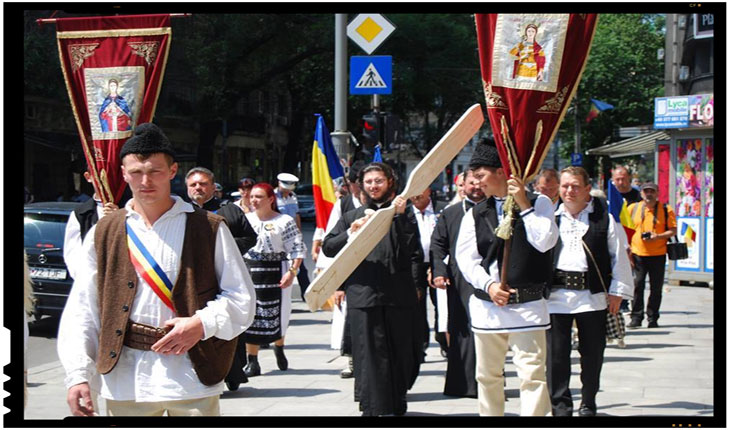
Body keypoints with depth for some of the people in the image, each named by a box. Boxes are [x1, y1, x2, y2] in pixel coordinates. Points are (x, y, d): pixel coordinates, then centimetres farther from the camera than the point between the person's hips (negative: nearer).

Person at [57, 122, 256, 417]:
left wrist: (202, 324, -14)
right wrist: (77, 375, -3)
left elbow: (242, 297, 3)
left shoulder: (209, 229, 3)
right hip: (125, 379, 2)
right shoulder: (103, 234, 8)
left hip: (192, 378, -1)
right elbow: (82, 311, 6)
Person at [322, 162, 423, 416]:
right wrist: (350, 233, -9)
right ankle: (372, 407, -1)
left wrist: (399, 216, -12)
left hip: (398, 295, 0)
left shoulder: (404, 214, 12)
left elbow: (412, 249, -4)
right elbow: (328, 247, 8)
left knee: (399, 352, 4)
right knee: (368, 354, -3)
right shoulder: (352, 217, 17)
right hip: (363, 295, 0)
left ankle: (396, 404, 15)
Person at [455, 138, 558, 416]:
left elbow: (545, 242, -12)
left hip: (528, 305, -3)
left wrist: (524, 205, -14)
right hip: (487, 305, 4)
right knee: (487, 374, 12)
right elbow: (466, 258, 2)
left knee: (532, 373, -12)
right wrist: (489, 285, -14)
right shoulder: (476, 214, 8)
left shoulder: (538, 204, 2)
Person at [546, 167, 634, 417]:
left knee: (592, 354, 6)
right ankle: (560, 406, 9)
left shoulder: (603, 217, 2)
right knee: (556, 354, 0)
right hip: (556, 294, 1)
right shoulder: (551, 217, 9)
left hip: (592, 295, -1)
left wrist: (617, 292, 0)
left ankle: (588, 404, 20)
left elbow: (619, 255, 4)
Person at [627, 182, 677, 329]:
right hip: (638, 254, 0)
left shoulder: (666, 210, 3)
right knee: (637, 285, -5)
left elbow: (673, 230, 1)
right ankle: (636, 317, 2)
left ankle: (652, 318, 13)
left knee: (656, 288, 3)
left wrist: (658, 236, -15)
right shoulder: (633, 208, 7)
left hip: (658, 254, 0)